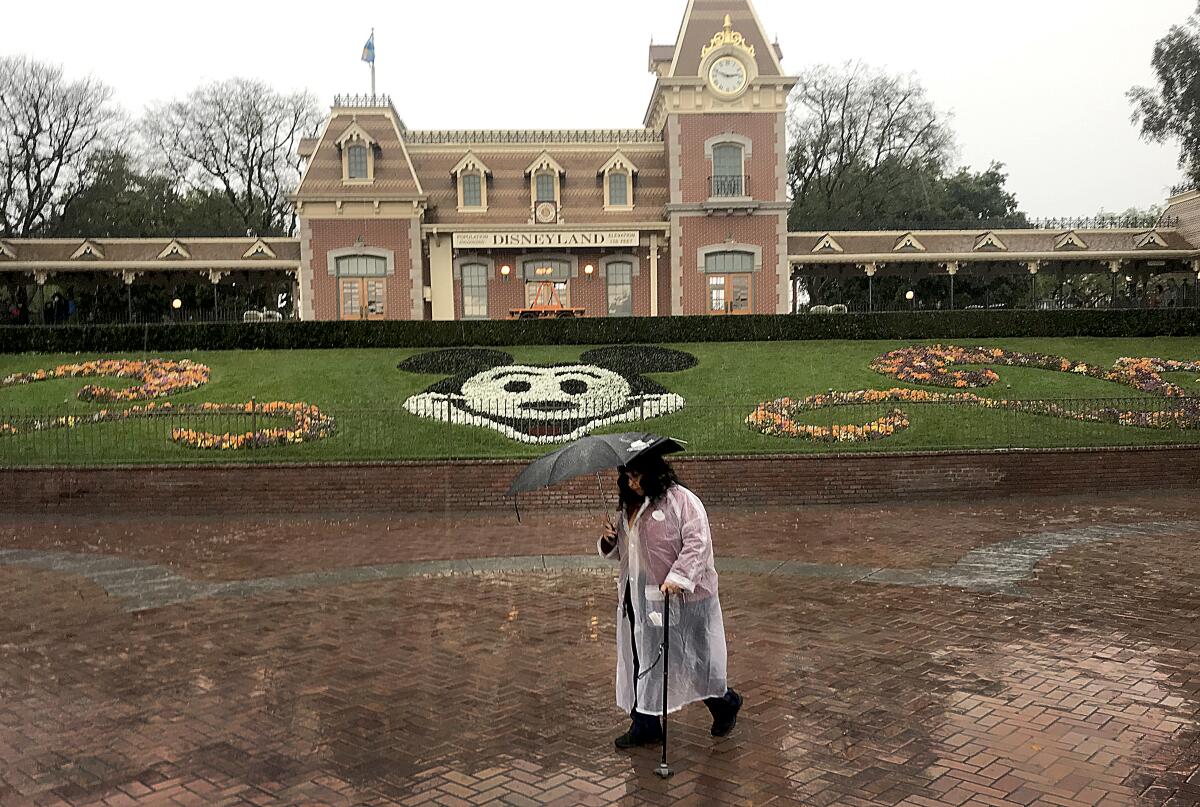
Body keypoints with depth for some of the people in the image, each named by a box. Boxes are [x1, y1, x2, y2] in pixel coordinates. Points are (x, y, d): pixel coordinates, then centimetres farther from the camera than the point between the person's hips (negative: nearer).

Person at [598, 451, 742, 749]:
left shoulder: (683, 501, -11)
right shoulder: (628, 507, 13)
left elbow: (697, 543, -19)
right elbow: (622, 551, 23)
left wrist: (678, 577, -29)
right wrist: (609, 542, 0)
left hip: (679, 599, -7)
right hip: (637, 599, 7)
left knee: (693, 658, 5)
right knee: (640, 661, 9)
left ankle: (725, 703, 31)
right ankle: (644, 725, 22)